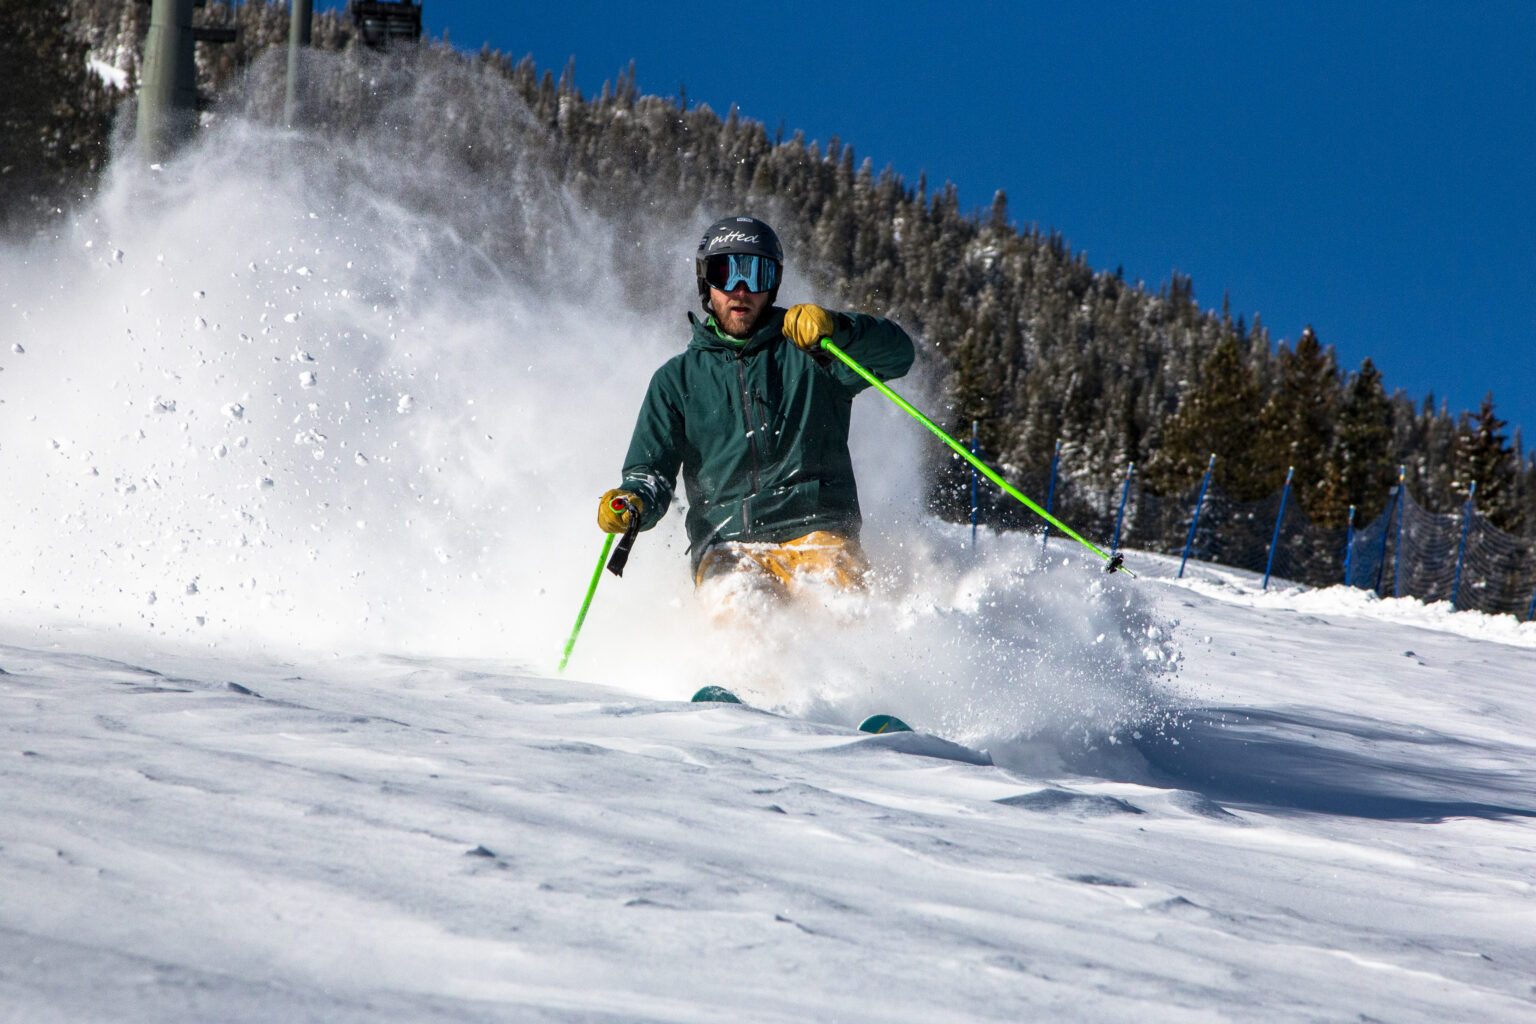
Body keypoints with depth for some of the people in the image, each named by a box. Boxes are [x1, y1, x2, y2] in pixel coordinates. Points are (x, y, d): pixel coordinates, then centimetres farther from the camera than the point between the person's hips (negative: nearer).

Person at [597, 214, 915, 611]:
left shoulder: (806, 350, 14)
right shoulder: (678, 378, 20)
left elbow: (897, 355, 1)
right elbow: (652, 470, 16)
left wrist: (835, 329, -17)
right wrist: (633, 502, -8)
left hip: (814, 533, -1)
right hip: (725, 544, 1)